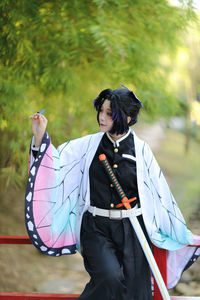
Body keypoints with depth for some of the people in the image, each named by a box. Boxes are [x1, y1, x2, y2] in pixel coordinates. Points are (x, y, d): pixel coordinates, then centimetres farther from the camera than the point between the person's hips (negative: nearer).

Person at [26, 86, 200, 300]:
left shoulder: (140, 149, -1)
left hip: (132, 230, 1)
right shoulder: (90, 145, 1)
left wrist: (182, 234, 6)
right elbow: (55, 161, -4)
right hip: (97, 228, -1)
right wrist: (40, 136, -20)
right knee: (110, 277, -24)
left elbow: (160, 192, 4)